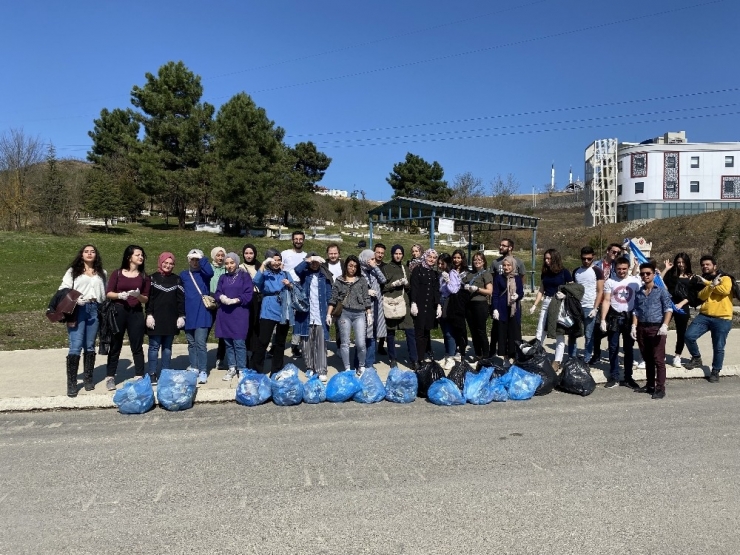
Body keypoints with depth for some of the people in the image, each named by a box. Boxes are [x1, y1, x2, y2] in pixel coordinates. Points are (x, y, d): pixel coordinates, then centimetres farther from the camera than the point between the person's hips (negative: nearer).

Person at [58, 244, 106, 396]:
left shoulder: (101, 273, 17)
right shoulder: (73, 271, 8)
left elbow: (104, 293, 14)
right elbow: (63, 291, 0)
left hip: (94, 310, 3)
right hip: (77, 310, -3)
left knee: (90, 346, 8)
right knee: (76, 346, -10)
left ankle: (88, 378, 17)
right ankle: (71, 383, -5)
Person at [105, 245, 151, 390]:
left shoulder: (144, 276, 6)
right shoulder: (117, 273, 3)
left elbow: (146, 299, 4)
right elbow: (108, 293, 1)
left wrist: (138, 295, -17)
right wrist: (119, 295, -17)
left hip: (136, 313, 1)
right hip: (118, 311, -1)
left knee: (137, 346, 2)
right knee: (115, 345, 4)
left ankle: (140, 377, 9)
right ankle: (110, 377, 12)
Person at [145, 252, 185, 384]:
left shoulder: (177, 279, 10)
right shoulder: (153, 278, 3)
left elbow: (181, 299, 8)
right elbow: (148, 298, -1)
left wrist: (181, 316, 1)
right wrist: (149, 315, -9)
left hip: (171, 319, 2)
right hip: (156, 318, -2)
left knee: (167, 347, 7)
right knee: (154, 346, 0)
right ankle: (152, 374, 5)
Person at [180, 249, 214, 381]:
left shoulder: (203, 273, 3)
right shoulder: (183, 275, 10)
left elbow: (210, 272, -22)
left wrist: (201, 258, -23)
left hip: (202, 314, -4)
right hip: (188, 314, 4)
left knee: (200, 343, -9)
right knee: (191, 343, 13)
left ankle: (203, 371, -5)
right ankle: (193, 367, 24)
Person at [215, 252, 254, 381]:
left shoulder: (245, 276, 2)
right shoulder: (223, 277, 16)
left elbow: (248, 294, -6)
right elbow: (217, 293, 9)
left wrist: (235, 300, -18)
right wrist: (222, 297, -14)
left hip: (239, 313, -5)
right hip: (224, 313, 5)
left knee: (239, 342, -7)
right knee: (228, 342, 8)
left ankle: (242, 370, 1)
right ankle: (231, 368, 17)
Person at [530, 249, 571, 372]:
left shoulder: (564, 273, -5)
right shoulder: (544, 273, 9)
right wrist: (534, 305, 6)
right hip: (546, 303, 5)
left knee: (559, 334, 3)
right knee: (540, 333, 5)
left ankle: (557, 361, 8)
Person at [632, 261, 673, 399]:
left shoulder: (661, 290, 0)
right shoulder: (638, 293, 13)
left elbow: (668, 309, -7)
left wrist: (664, 325, -19)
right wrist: (634, 326, 2)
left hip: (656, 328, -5)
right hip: (642, 328, 5)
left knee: (658, 359, -5)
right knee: (647, 359, 12)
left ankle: (660, 388, -2)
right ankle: (650, 385, 21)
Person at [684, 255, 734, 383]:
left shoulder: (725, 278, 2)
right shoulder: (702, 280, 13)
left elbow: (725, 290, -20)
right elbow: (702, 296, -4)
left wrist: (707, 283, -11)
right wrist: (712, 284, -19)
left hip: (722, 318, -3)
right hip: (704, 316, 3)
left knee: (718, 347, 2)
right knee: (689, 336, -12)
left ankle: (715, 371, 18)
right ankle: (696, 358, 11)